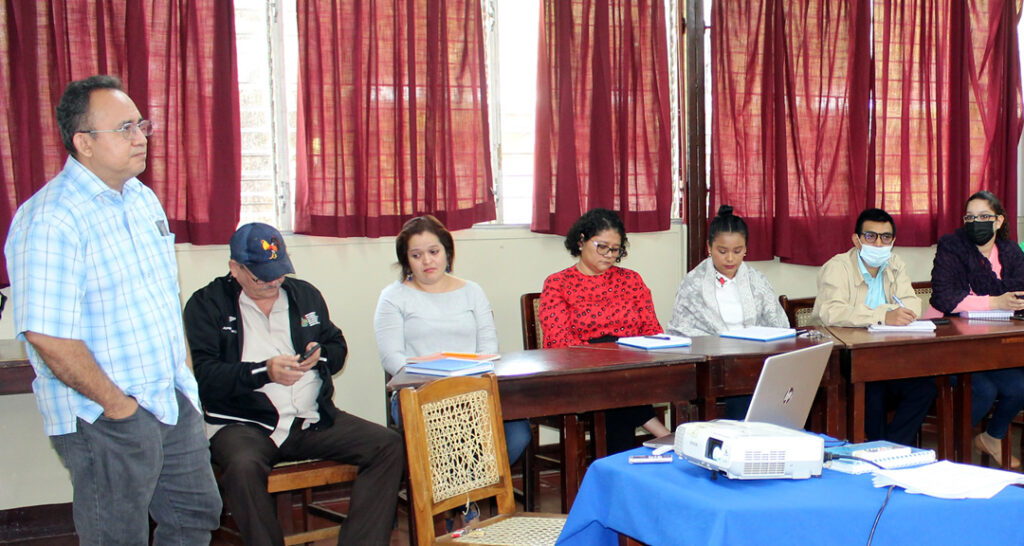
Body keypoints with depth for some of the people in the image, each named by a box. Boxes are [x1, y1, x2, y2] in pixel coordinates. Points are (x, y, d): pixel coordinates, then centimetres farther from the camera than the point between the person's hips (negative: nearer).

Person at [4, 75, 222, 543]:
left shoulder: (141, 197, 8)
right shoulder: (50, 219, -20)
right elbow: (46, 335, -25)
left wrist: (182, 363, 12)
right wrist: (117, 403, -19)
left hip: (174, 400, 8)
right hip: (106, 422, -8)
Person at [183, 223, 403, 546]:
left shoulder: (305, 294, 19)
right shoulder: (207, 304, 3)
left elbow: (338, 347, 21)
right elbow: (203, 374, -9)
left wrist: (320, 356, -2)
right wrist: (264, 371, -19)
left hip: (313, 420, 4)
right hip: (244, 424, -4)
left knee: (389, 446, -16)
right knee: (243, 468, -39)